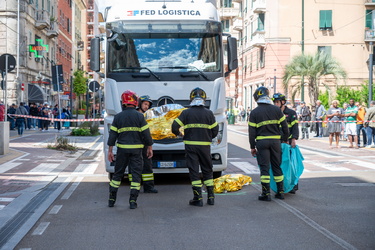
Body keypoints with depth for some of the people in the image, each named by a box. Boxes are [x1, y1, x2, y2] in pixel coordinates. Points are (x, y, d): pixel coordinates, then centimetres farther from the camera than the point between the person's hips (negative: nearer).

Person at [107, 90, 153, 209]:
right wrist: (149, 148, 7)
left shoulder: (118, 117, 0)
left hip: (122, 149, 2)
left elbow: (113, 134, 1)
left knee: (118, 173, 12)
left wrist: (110, 150, 6)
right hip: (136, 149, -2)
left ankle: (111, 199, 16)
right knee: (136, 174, 4)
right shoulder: (139, 116, -5)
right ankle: (133, 201, 0)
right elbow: (146, 133, -4)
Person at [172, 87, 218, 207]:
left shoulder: (186, 113, -3)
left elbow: (174, 127, -6)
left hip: (190, 145, -1)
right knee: (207, 170, 14)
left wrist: (178, 134, 16)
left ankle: (198, 198, 0)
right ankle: (211, 197, 15)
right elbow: (215, 131, 3)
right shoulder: (209, 113, 0)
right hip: (205, 146, 1)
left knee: (194, 171, 2)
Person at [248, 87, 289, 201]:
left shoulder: (254, 112, -2)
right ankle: (280, 192, 16)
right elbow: (285, 127, 4)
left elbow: (252, 132, -3)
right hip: (275, 141, 2)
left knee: (264, 167, 0)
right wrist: (285, 140, 17)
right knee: (277, 166, 12)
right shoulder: (276, 110, 2)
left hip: (262, 142, -2)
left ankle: (266, 193, -1)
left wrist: (252, 147, 4)